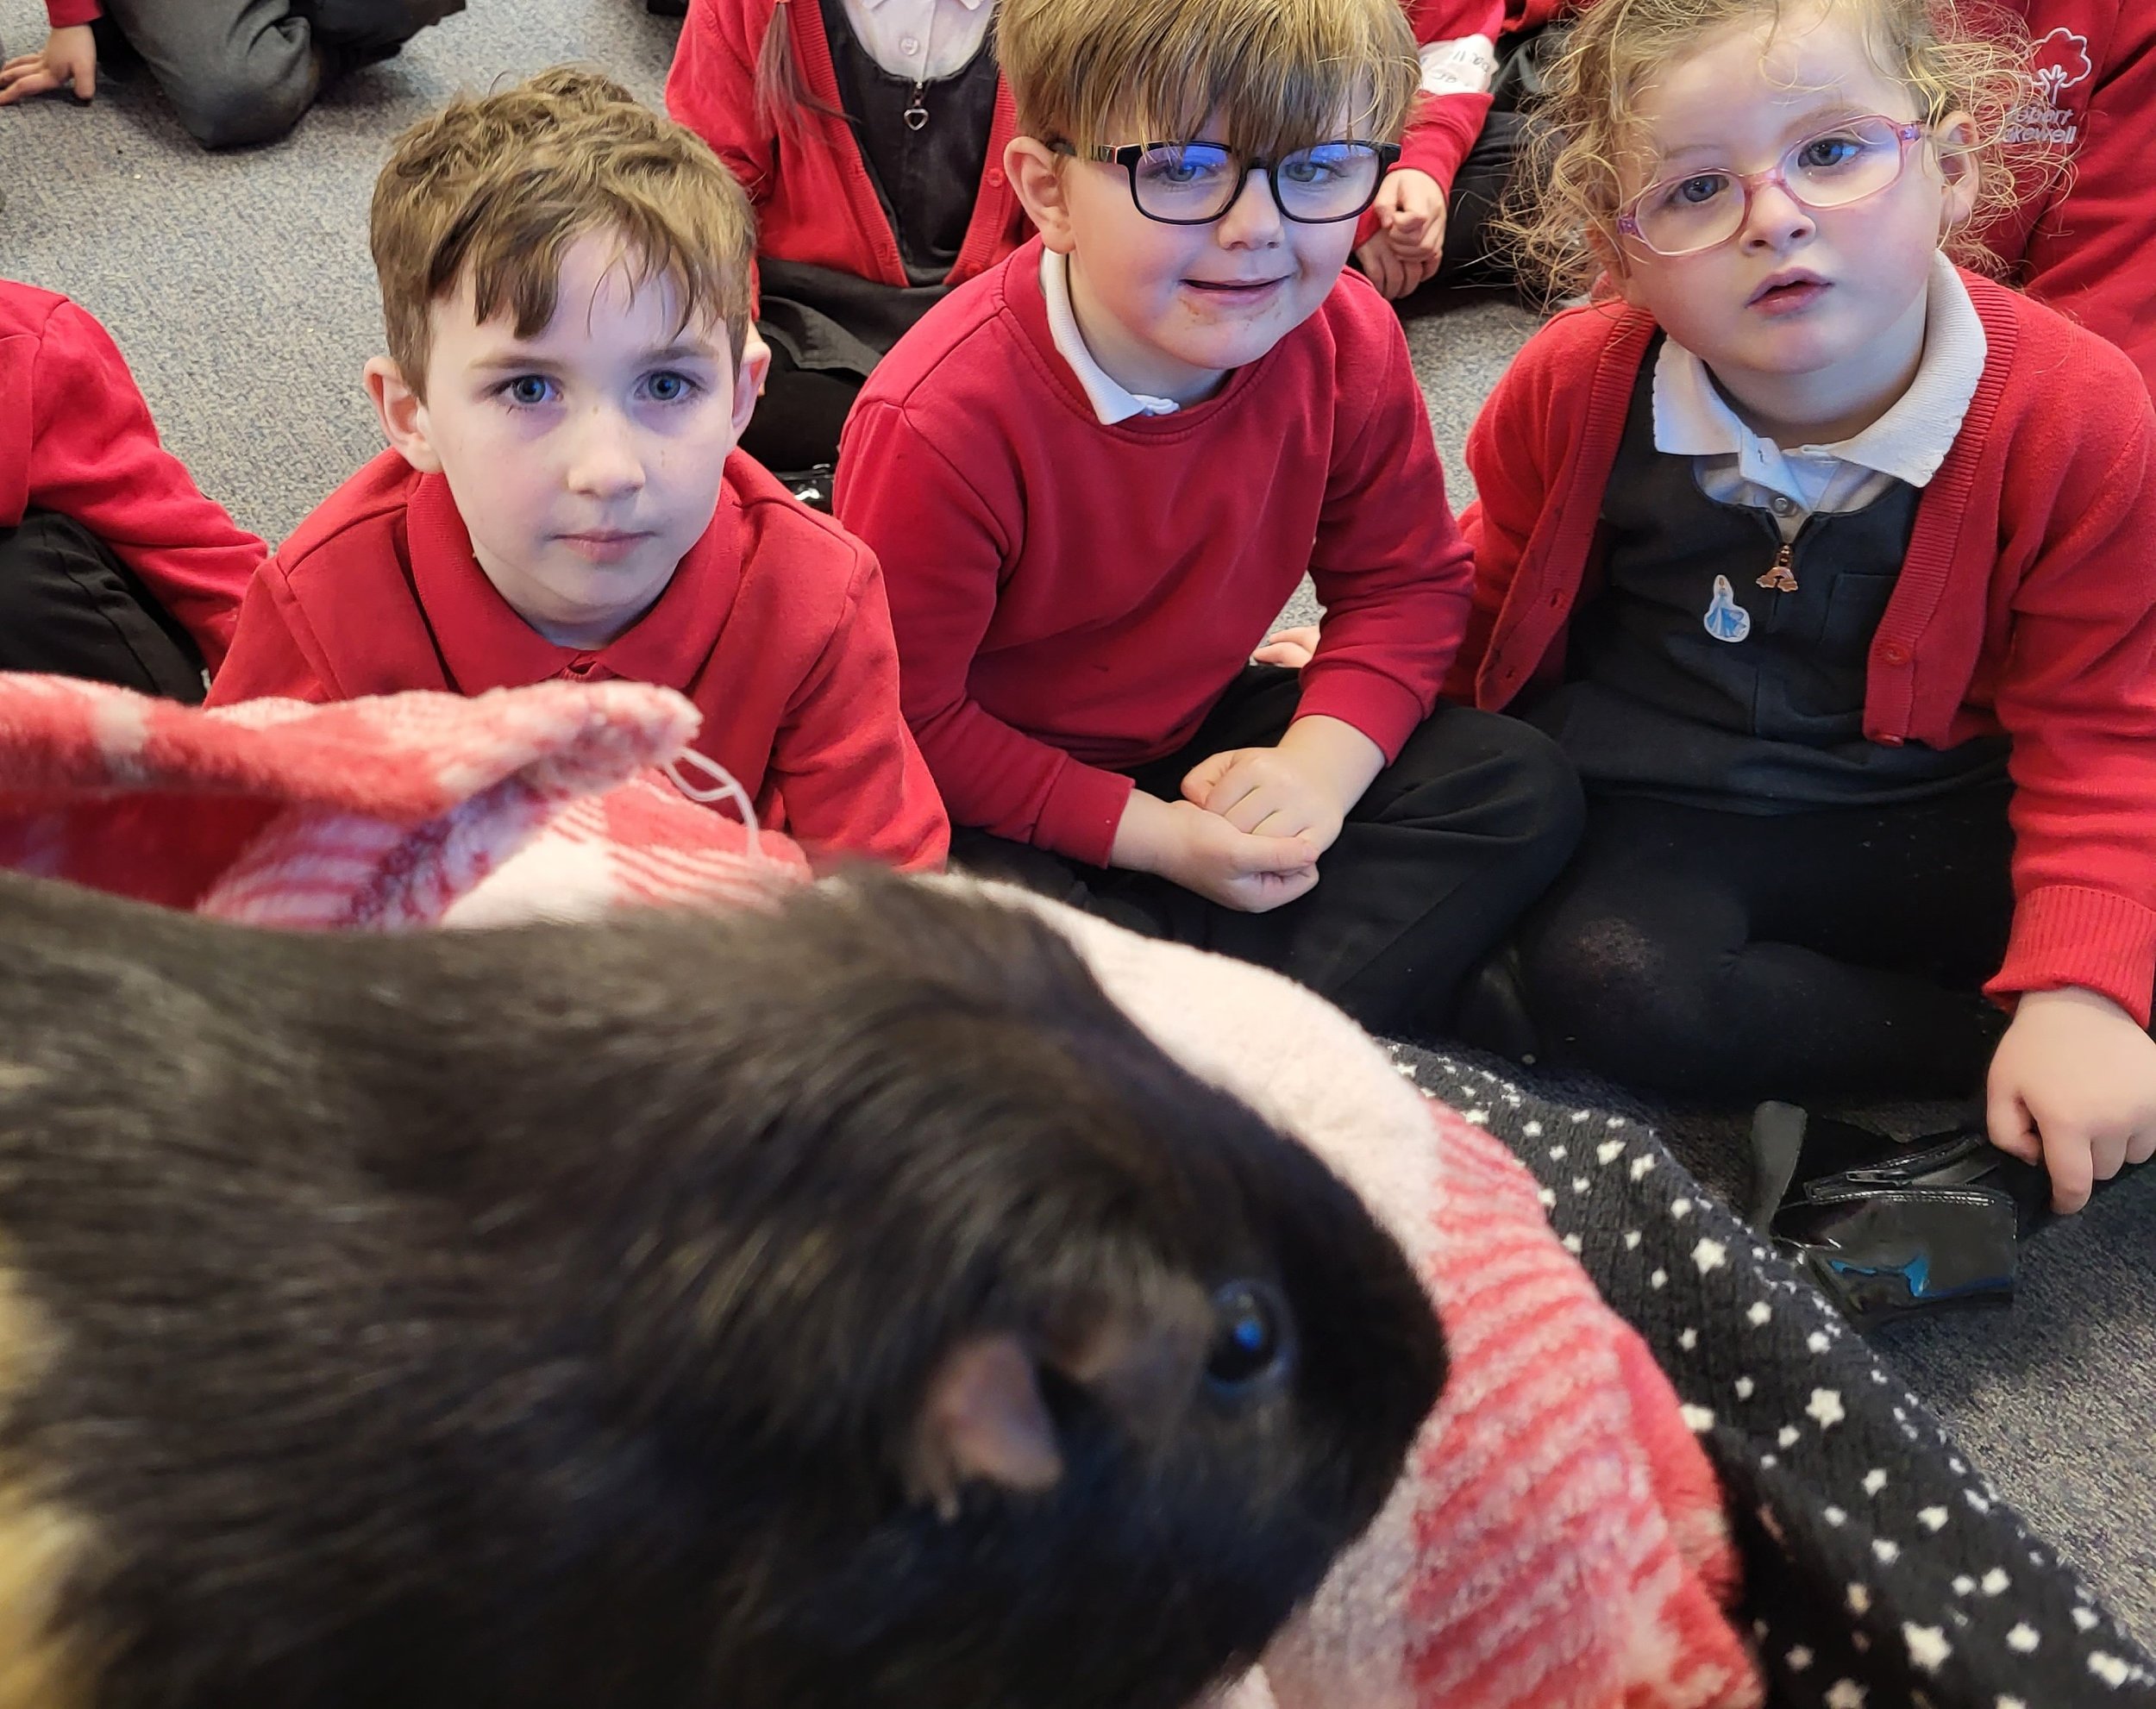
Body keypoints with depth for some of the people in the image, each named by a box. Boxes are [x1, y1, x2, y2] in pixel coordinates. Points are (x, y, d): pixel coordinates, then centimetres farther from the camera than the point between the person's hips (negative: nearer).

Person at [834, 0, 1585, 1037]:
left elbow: (1403, 581, 0)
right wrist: (1152, 836, -24)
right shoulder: (938, 423, -29)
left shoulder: (1348, 346, -14)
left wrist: (1321, 761, -19)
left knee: (1521, 788, -8)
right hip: (990, 790, -5)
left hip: (1196, 736, 5)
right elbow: (906, 717, -21)